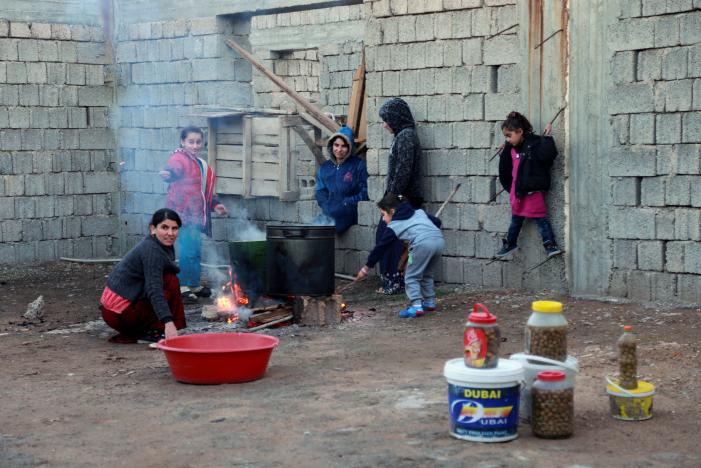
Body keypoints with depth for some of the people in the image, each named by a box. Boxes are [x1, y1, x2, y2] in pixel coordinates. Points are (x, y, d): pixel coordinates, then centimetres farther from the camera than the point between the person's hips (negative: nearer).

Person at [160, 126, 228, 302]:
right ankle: (182, 287, -6)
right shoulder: (179, 159, -8)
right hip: (183, 213, -9)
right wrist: (168, 174, -55)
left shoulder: (203, 165, 19)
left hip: (198, 217, 9)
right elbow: (173, 169, -32)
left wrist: (214, 204, 15)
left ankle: (194, 285, 26)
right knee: (187, 251, -13)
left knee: (196, 251, 15)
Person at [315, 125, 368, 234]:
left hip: (349, 214, -4)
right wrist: (327, 208, -3)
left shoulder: (358, 165, 5)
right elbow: (321, 193, 16)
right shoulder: (325, 168, 19)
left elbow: (364, 193, 0)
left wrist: (346, 203, -10)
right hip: (329, 212, 4)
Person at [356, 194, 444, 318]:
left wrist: (367, 267, 25)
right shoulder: (419, 212, 30)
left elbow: (380, 247, 19)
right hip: (439, 239, 7)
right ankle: (430, 302, 28)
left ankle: (416, 306, -8)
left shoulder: (393, 226, 15)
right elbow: (437, 222, 26)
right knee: (427, 274, 25)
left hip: (422, 244, -7)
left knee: (411, 278, 4)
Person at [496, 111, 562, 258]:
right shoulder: (511, 149, 7)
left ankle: (550, 245, 0)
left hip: (533, 191, -7)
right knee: (516, 219, 19)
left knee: (540, 218, -5)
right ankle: (510, 243, 32)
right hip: (517, 191, 7)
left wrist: (546, 137, -27)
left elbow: (548, 154, -29)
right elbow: (505, 169, 18)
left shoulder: (534, 143, -12)